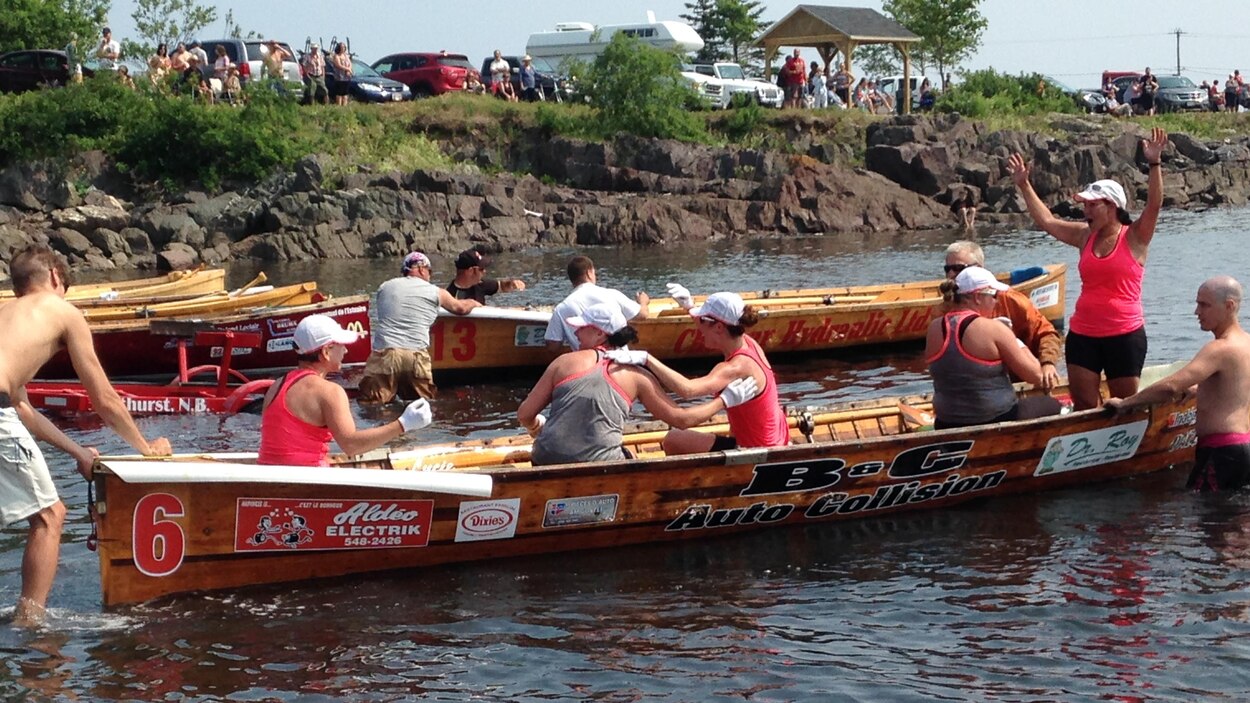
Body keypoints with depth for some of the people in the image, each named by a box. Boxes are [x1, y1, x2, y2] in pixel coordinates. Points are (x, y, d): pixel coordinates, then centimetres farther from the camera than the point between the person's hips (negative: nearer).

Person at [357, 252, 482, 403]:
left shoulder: (384, 287, 17)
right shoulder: (435, 292, 12)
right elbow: (460, 308, 28)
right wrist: (473, 303, 52)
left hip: (383, 353, 1)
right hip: (416, 356, -1)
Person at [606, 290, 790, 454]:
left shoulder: (737, 368, -29)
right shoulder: (747, 342, -4)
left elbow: (687, 389, -46)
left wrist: (645, 358, -47)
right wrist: (690, 306, 8)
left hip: (755, 453, -9)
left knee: (673, 440, -8)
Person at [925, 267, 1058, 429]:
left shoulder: (934, 328, -3)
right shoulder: (993, 329, -17)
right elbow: (1035, 376, -12)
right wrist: (1020, 346, 7)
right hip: (997, 424, -5)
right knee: (1050, 404, 23)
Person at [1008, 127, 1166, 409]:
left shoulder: (1135, 237, -4)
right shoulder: (1085, 236, 9)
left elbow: (1154, 206, -18)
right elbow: (1046, 221, 14)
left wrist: (1154, 164, -27)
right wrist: (1023, 185, 13)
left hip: (1125, 335, -4)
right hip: (1082, 334, 4)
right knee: (1084, 406, 0)